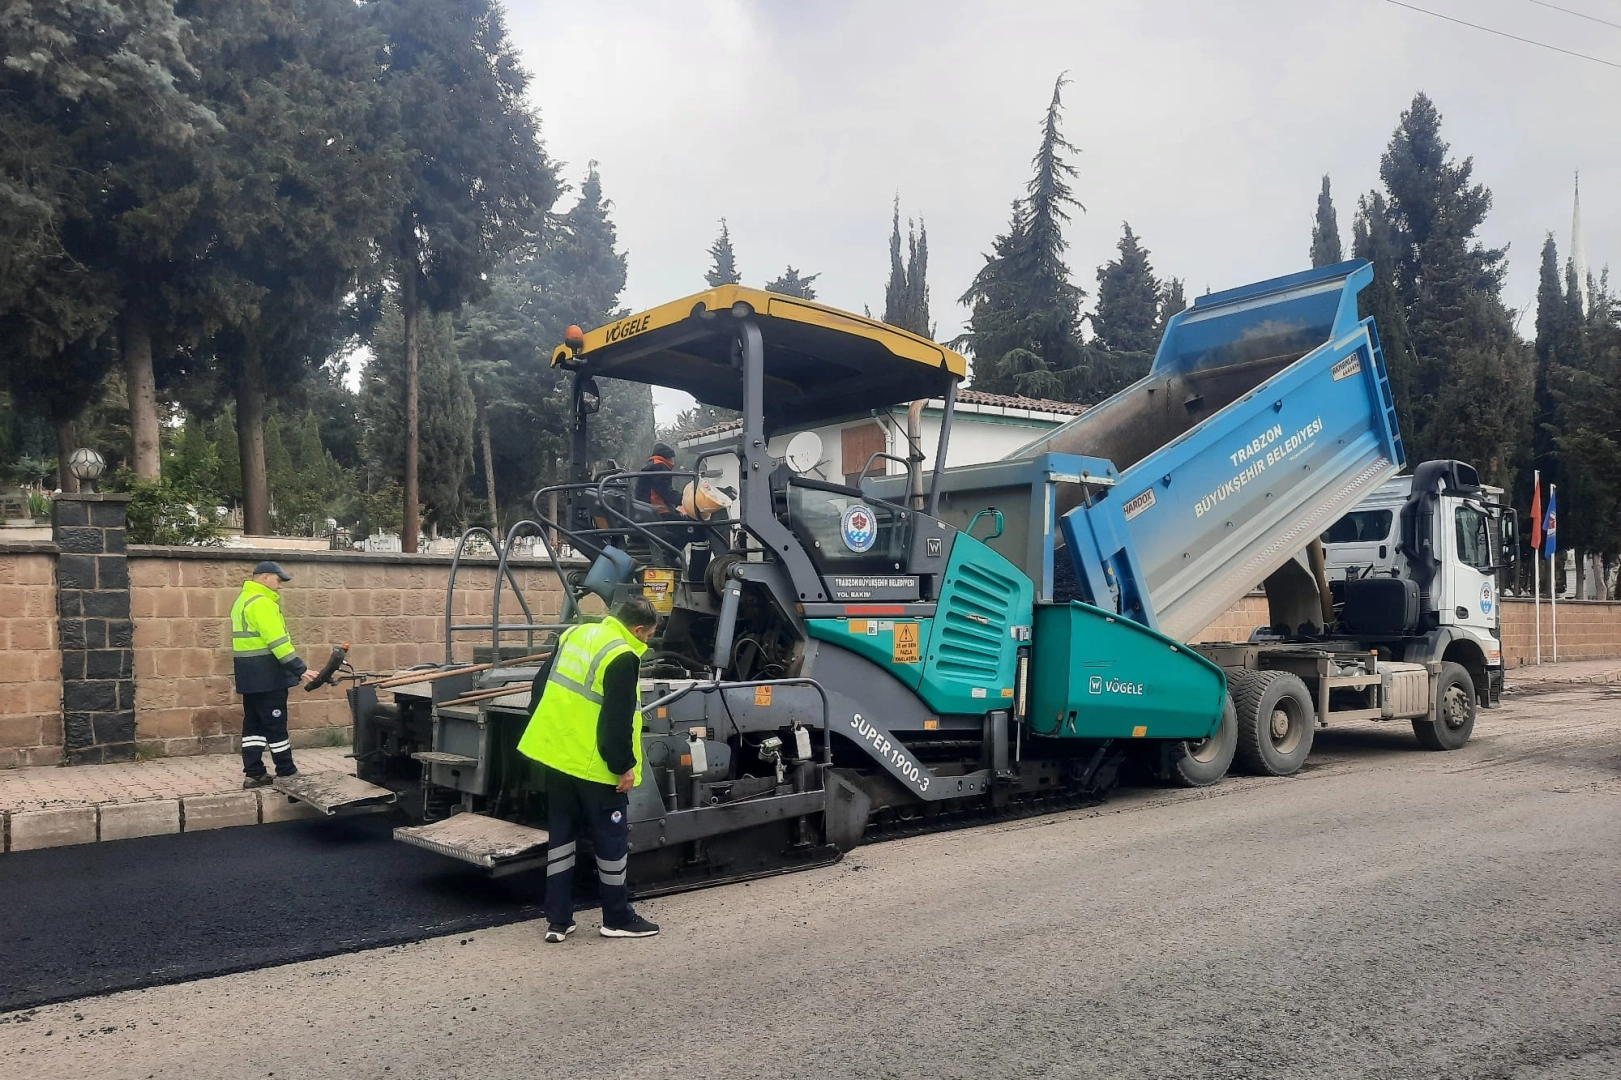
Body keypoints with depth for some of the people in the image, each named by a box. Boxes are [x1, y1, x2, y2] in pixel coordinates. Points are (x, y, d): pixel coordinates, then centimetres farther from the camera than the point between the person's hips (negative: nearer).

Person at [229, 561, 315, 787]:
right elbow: (278, 641, -23)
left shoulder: (243, 600, 17)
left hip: (250, 674, 10)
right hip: (265, 672, -10)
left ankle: (254, 774, 12)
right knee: (275, 724, -3)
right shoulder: (261, 602, -16)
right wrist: (301, 669, -23)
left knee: (254, 723, 10)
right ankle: (287, 773, 3)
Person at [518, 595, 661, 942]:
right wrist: (625, 766, -13)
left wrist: (547, 731, 24)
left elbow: (541, 685, 15)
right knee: (611, 840, 6)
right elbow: (617, 721, -21)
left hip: (555, 755, 8)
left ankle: (558, 920, 17)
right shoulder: (623, 658, -17)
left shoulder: (575, 634, 8)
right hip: (594, 765, -8)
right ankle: (618, 919, 16)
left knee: (561, 835, 14)